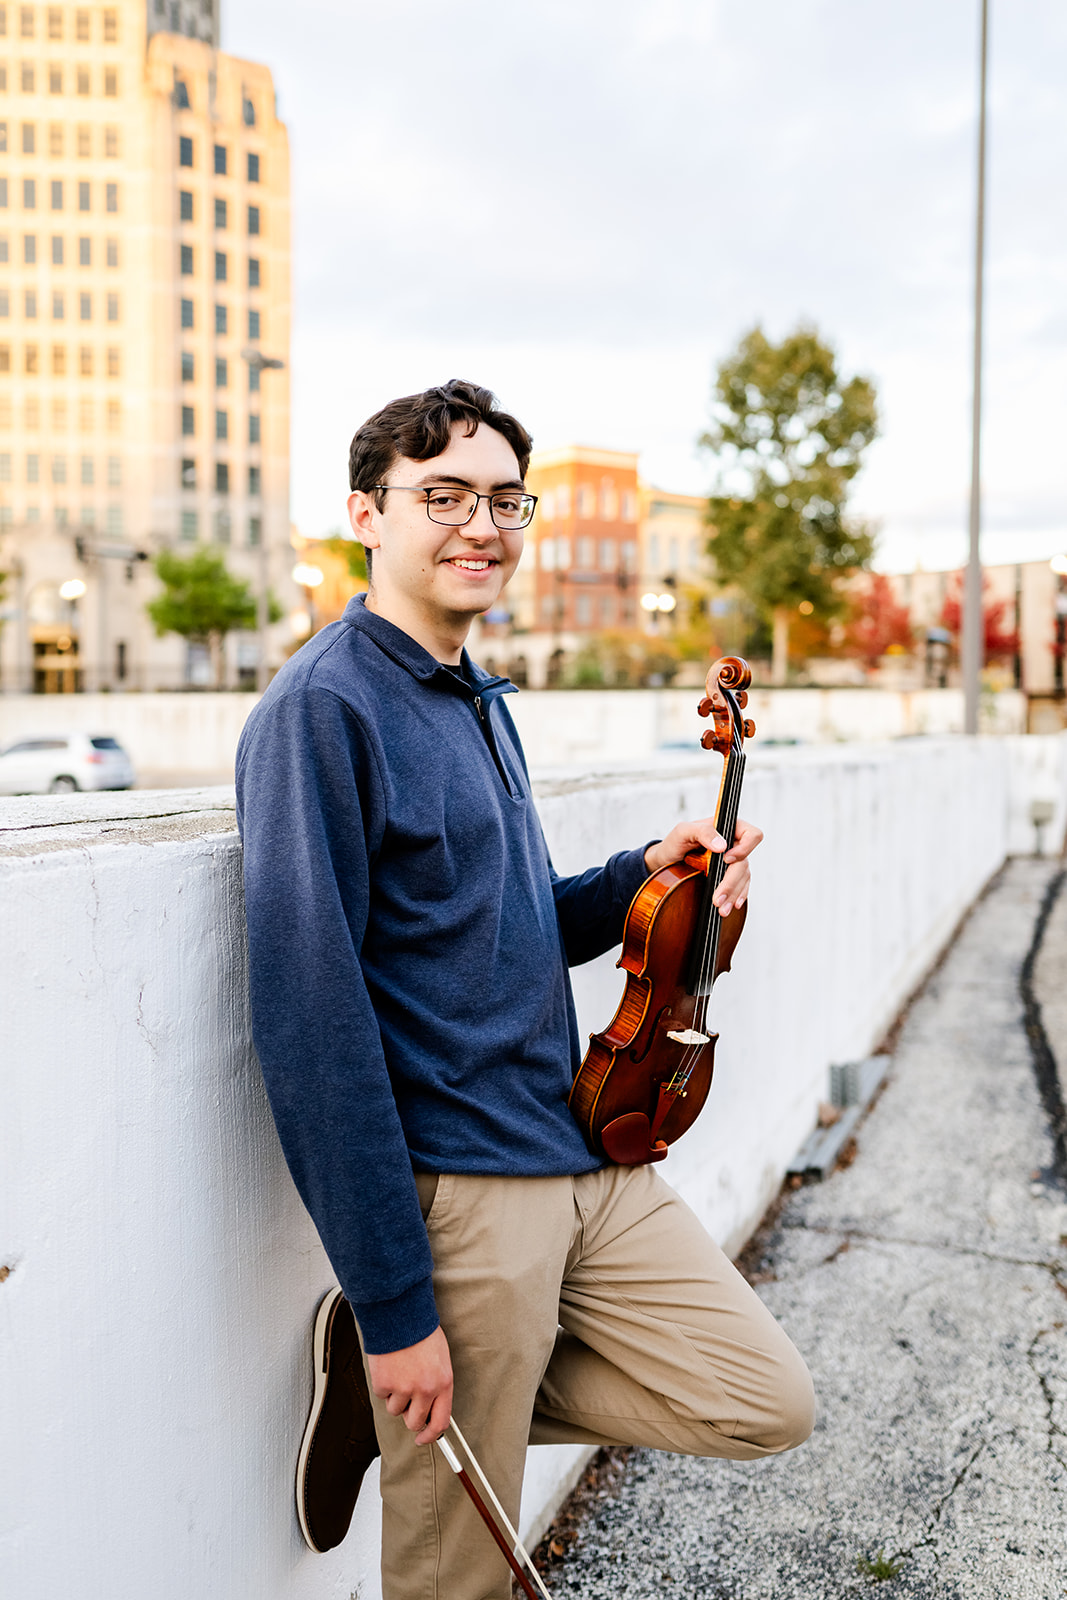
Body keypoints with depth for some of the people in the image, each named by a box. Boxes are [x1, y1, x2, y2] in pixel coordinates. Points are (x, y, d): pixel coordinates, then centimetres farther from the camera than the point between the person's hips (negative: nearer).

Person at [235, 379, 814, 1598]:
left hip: (587, 1162, 8)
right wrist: (393, 1302, -17)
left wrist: (639, 880, 3)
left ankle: (396, 1385, 16)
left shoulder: (477, 698, 12)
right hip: (459, 1197, -8)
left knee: (767, 1405, 12)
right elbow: (312, 1013, -20)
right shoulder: (324, 707, -16)